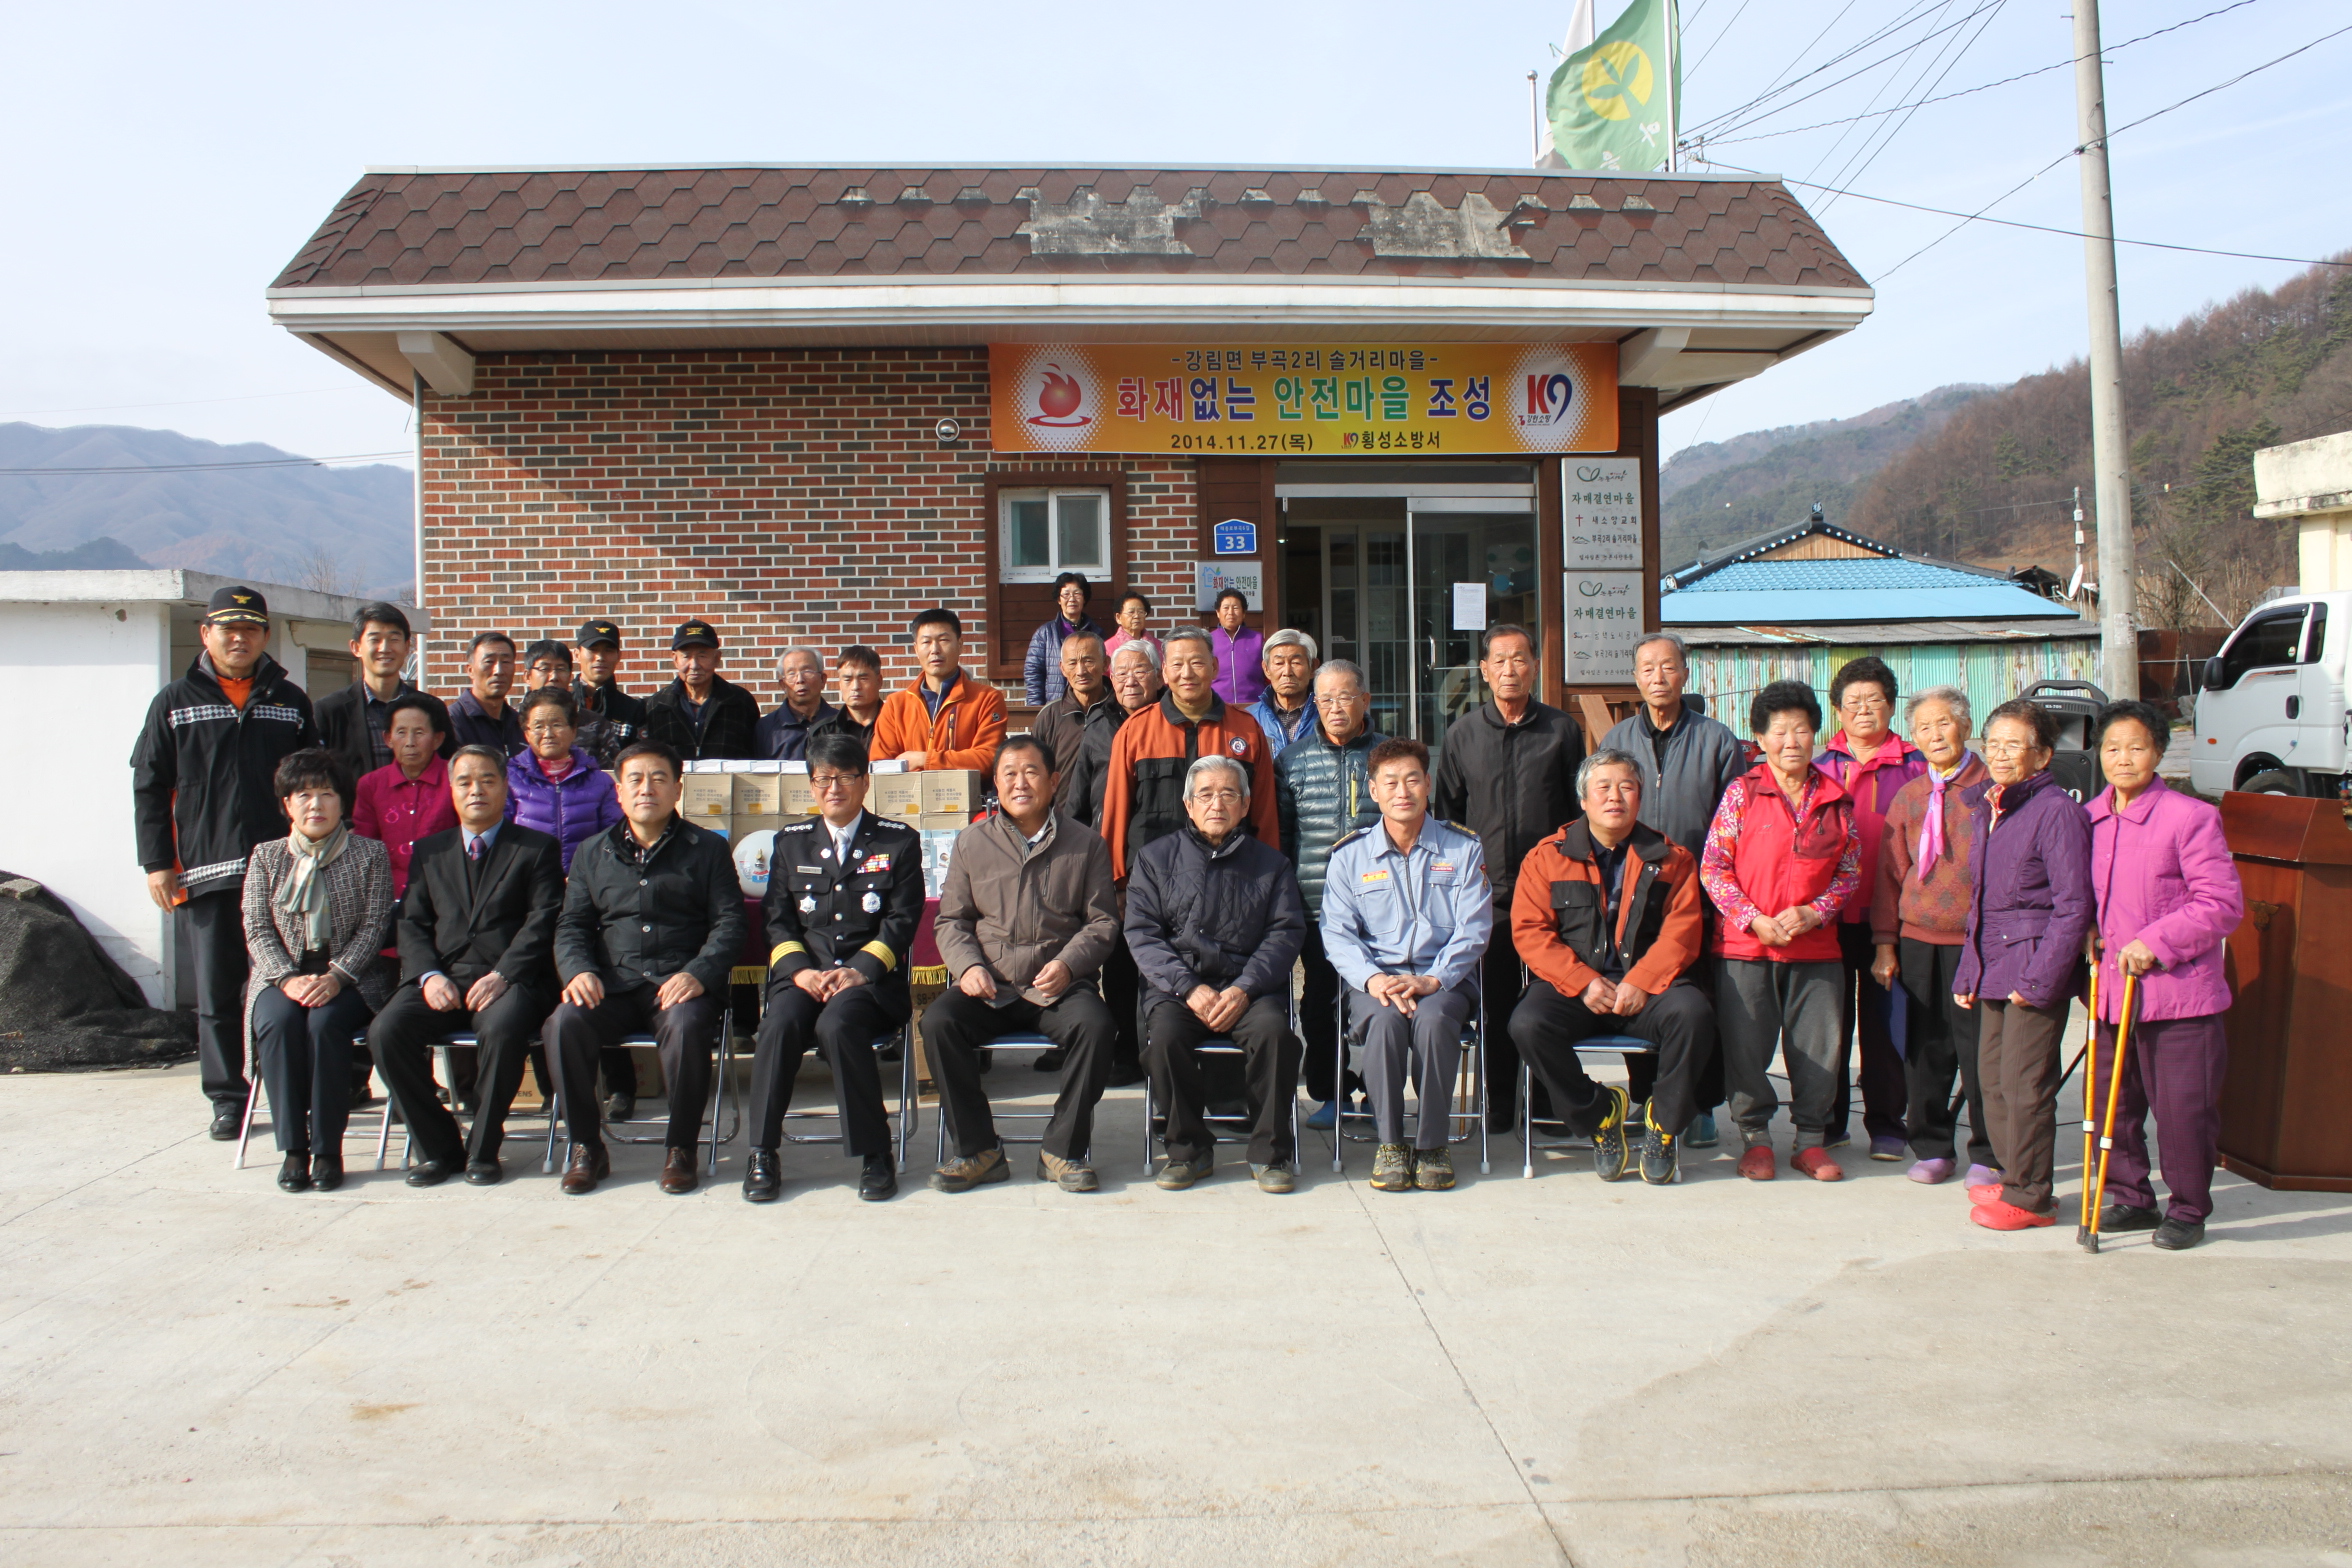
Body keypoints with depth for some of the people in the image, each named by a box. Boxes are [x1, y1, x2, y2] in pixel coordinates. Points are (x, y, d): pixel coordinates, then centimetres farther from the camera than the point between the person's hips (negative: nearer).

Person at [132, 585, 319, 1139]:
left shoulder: (290, 702, 12)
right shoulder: (175, 702, 8)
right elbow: (148, 787, 6)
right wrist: (157, 863, -2)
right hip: (206, 873, 0)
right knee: (217, 994, 4)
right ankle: (227, 1099, 13)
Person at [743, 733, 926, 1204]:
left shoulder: (898, 842, 10)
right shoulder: (791, 841, 18)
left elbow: (902, 920, 1)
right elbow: (777, 919, 12)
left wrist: (859, 970, -14)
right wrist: (798, 970, -8)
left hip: (870, 977, -2)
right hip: (805, 972, 3)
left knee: (837, 1024, -34)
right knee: (780, 1024, -30)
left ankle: (875, 1154, -21)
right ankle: (762, 1153, -19)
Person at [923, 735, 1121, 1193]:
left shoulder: (1086, 843, 8)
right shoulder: (972, 842, 13)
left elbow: (1102, 921, 5)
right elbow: (951, 919, 12)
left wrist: (1068, 964, -13)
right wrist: (968, 966, -7)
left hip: (1059, 988, -1)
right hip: (989, 990, 2)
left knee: (1096, 1026, -32)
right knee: (937, 1022, -27)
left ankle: (1062, 1148, -14)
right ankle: (978, 1150, -13)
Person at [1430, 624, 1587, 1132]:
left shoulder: (1562, 730, 7)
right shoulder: (1462, 734, 9)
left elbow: (1580, 810, 10)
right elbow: (1445, 812, 12)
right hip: (1486, 891, 1)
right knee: (1494, 1004, 6)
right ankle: (1498, 1105, 16)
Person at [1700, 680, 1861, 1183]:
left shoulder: (1835, 798, 6)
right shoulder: (1742, 792, -2)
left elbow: (1850, 869, 10)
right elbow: (1712, 867, -4)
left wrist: (1814, 913, -7)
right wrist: (1756, 920, -12)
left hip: (1816, 948, 2)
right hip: (1745, 947, -2)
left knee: (1817, 1047, 6)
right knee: (1746, 1046, 4)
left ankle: (1812, 1140, 21)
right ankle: (1755, 1137, 19)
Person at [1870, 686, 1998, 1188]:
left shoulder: (1993, 790, 0)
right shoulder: (1907, 797, 12)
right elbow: (1890, 872, 12)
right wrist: (1885, 942, 8)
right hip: (1918, 940, 4)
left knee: (1979, 1049, 0)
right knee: (1924, 1048, 7)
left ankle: (1988, 1154, 14)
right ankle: (1932, 1147, 20)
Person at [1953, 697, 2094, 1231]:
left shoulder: (2056, 810, -11)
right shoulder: (1987, 811, 14)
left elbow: (2073, 906, -14)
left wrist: (2039, 979, -16)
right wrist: (1967, 972, 15)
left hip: (2035, 965, -8)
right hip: (1991, 968, 8)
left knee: (2024, 1083, -2)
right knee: (1993, 1080, 13)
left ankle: (2028, 1196, 9)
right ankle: (2012, 1177, 27)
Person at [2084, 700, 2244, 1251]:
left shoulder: (2190, 816, -10)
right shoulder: (2089, 818, 8)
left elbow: (2223, 902, -12)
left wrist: (2156, 942, -18)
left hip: (2179, 993, -5)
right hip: (2110, 991, 6)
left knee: (2183, 1109, 2)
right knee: (2113, 1104, 12)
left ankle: (2187, 1210, 19)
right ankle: (2131, 1199, 28)